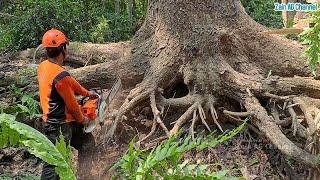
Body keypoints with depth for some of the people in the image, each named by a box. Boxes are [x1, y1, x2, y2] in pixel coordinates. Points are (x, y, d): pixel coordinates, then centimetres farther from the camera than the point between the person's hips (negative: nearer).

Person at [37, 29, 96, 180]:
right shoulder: (60, 75, -27)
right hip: (59, 126, -10)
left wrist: (87, 93, 19)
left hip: (51, 120, 10)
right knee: (53, 164, -1)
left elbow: (71, 84, 11)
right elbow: (72, 102, -16)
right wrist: (82, 119, 0)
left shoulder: (43, 66, 1)